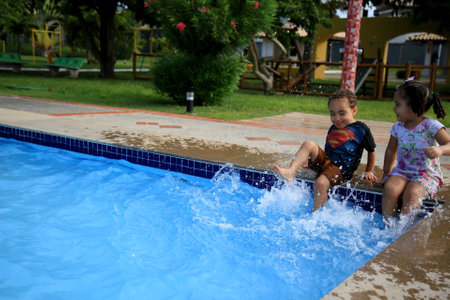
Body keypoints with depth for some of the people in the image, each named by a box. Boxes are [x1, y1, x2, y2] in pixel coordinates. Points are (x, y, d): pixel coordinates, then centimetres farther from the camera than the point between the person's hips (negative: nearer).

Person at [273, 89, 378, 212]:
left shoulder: (361, 129, 0)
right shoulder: (333, 128, 19)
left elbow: (371, 151, 10)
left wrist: (369, 171, 10)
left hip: (342, 167, -6)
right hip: (325, 160, 6)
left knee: (321, 183, -32)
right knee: (309, 144, -19)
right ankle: (290, 171, -33)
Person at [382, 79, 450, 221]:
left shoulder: (430, 125, -10)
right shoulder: (398, 127, 5)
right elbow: (391, 151, 17)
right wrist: (387, 174, 16)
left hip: (427, 174, -4)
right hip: (402, 171, 4)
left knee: (411, 193, -31)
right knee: (390, 188, -25)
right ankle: (387, 225, -20)